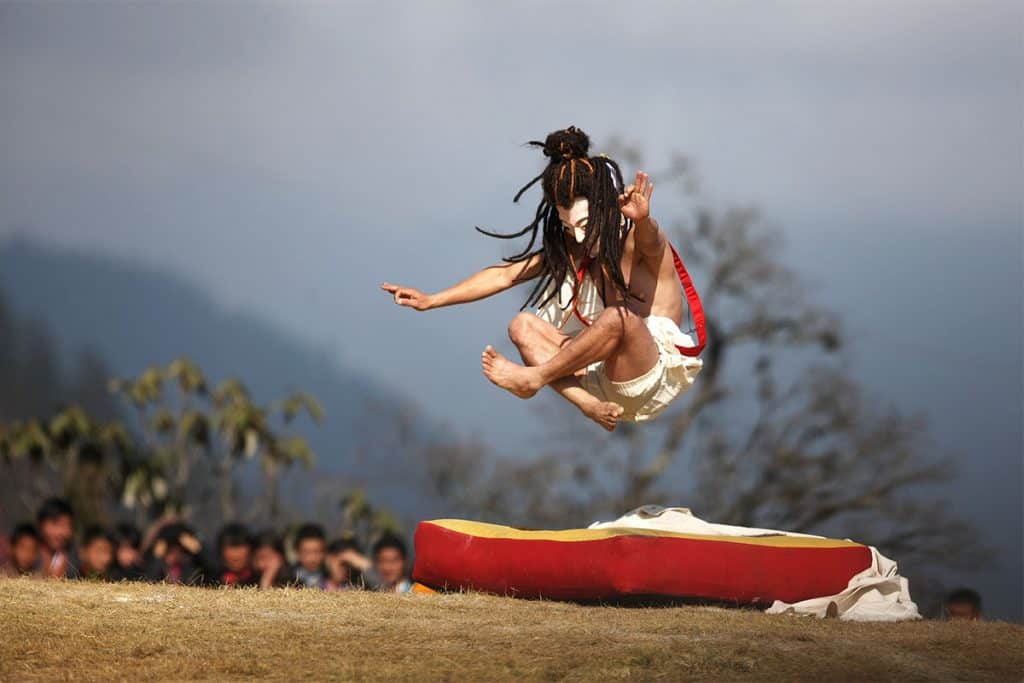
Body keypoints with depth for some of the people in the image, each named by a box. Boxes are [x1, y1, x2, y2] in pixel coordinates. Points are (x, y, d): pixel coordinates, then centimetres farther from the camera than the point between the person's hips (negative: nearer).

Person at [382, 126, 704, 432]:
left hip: (657, 374, -7)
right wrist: (431, 301, 5)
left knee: (618, 318, -35)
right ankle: (590, 405, -35)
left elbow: (648, 240, -37)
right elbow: (504, 275, 10)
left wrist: (641, 219, -63)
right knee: (522, 326, -11)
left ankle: (534, 377, -21)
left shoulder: (635, 242, -12)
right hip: (603, 375, 7)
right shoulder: (570, 250, 9)